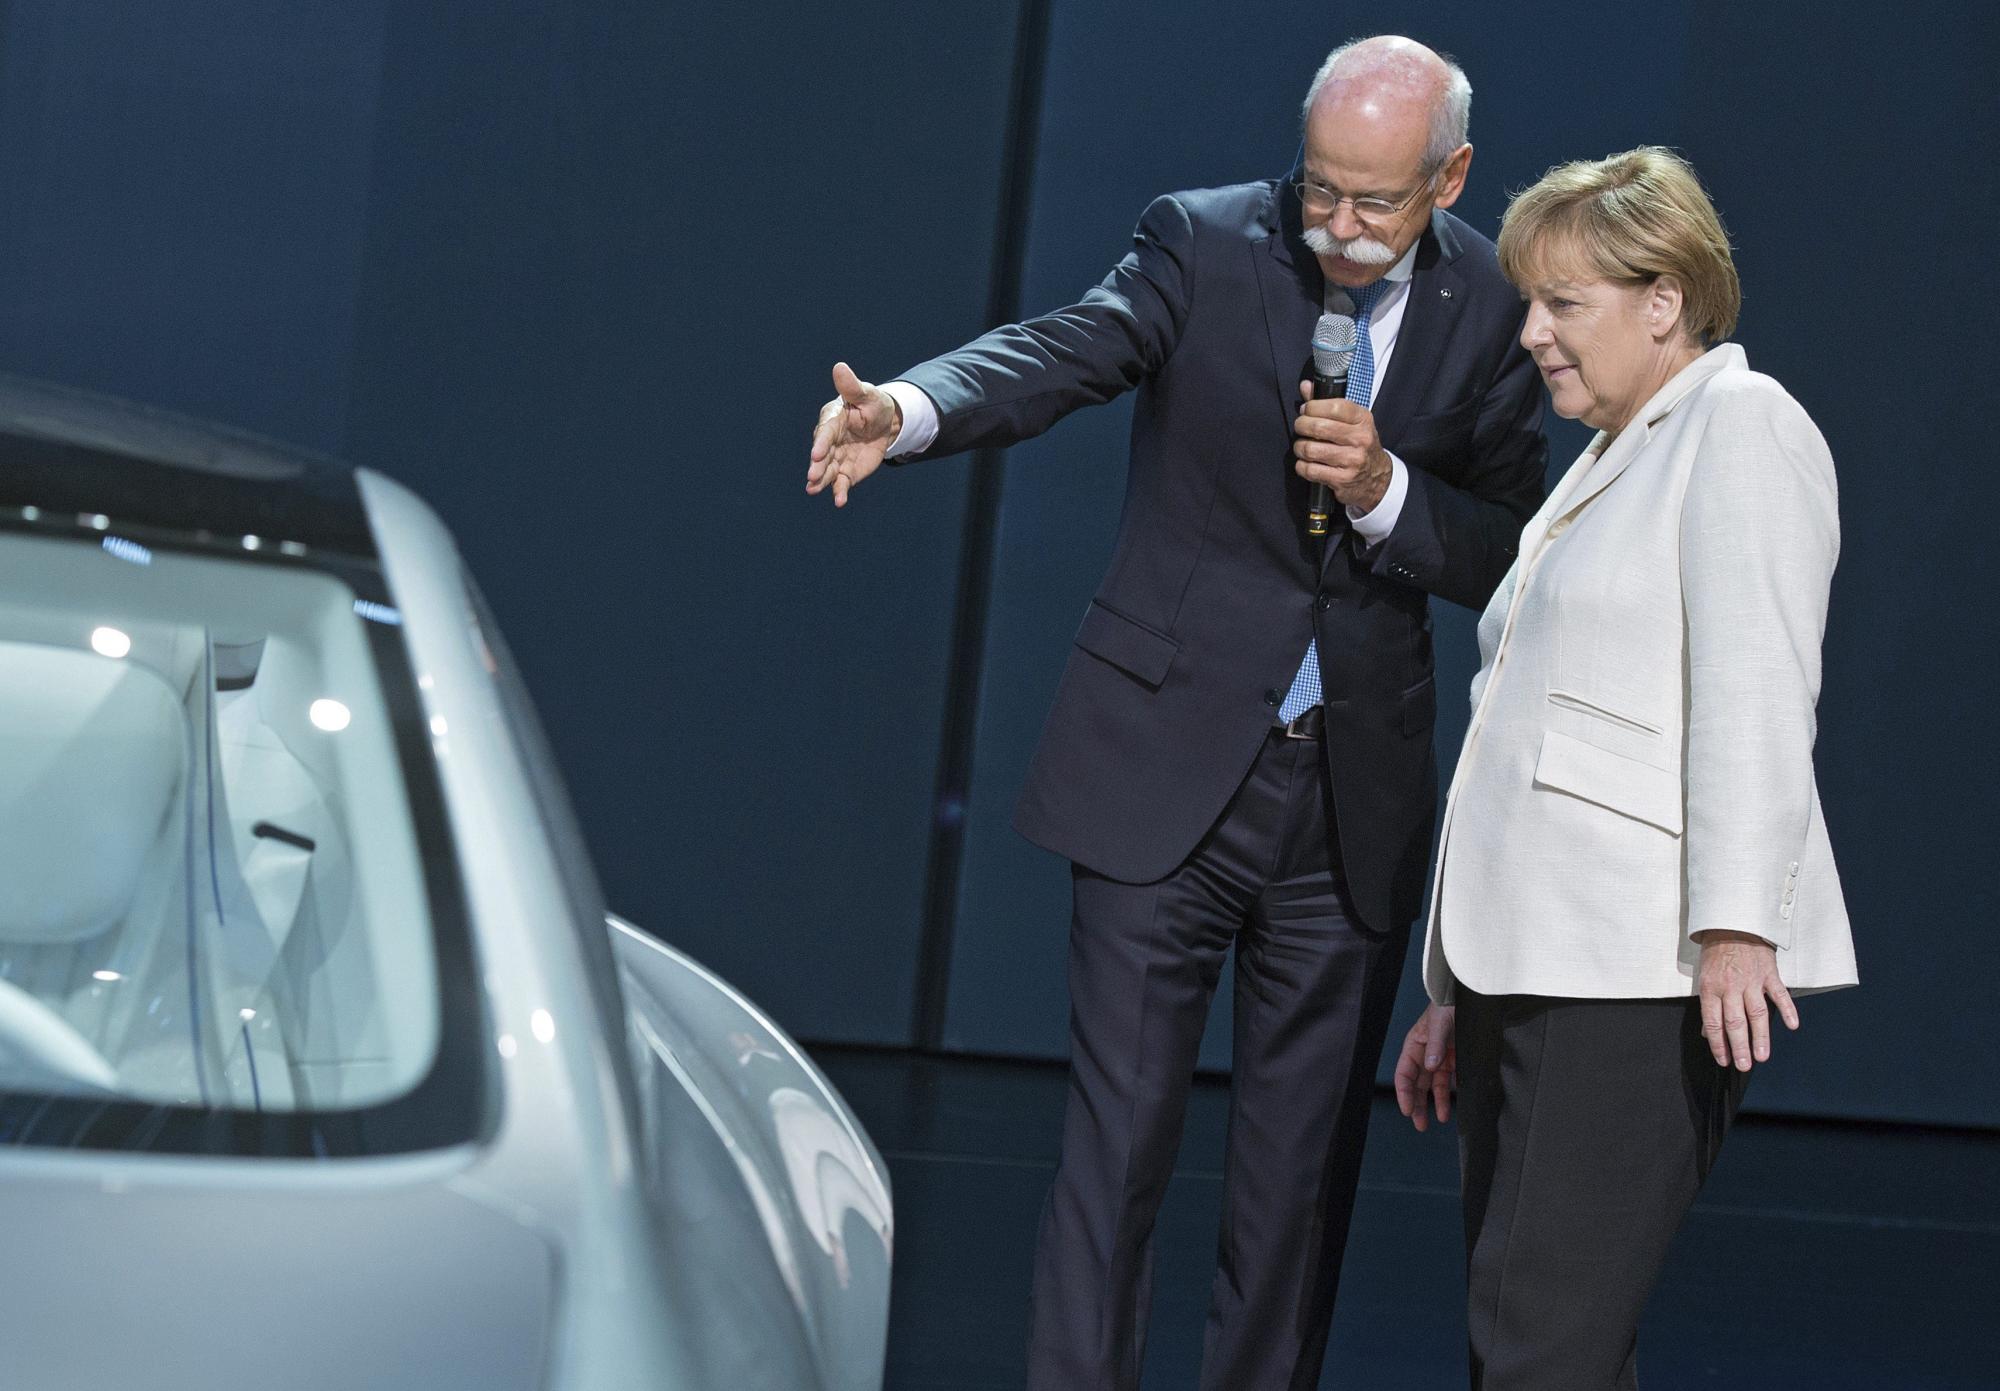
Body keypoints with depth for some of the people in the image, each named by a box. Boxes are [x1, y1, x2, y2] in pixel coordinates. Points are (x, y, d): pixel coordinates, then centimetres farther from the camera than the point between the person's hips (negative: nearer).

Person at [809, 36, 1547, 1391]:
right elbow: (1068, 351, -22)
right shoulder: (1207, 240, -5)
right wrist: (910, 411, -42)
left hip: (1357, 794, 2)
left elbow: (1509, 557, 2)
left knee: (1304, 1167, 9)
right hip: (1168, 771, -2)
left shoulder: (1491, 311, 1)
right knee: (1117, 1141, -2)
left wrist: (1385, 491, -17)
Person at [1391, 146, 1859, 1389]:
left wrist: (1736, 928, -23)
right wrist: (1462, 993, 24)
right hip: (1537, 966, 9)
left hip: (1644, 973, -9)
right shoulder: (1605, 466, 26)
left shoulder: (1741, 424, -1)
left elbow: (1756, 691, -14)